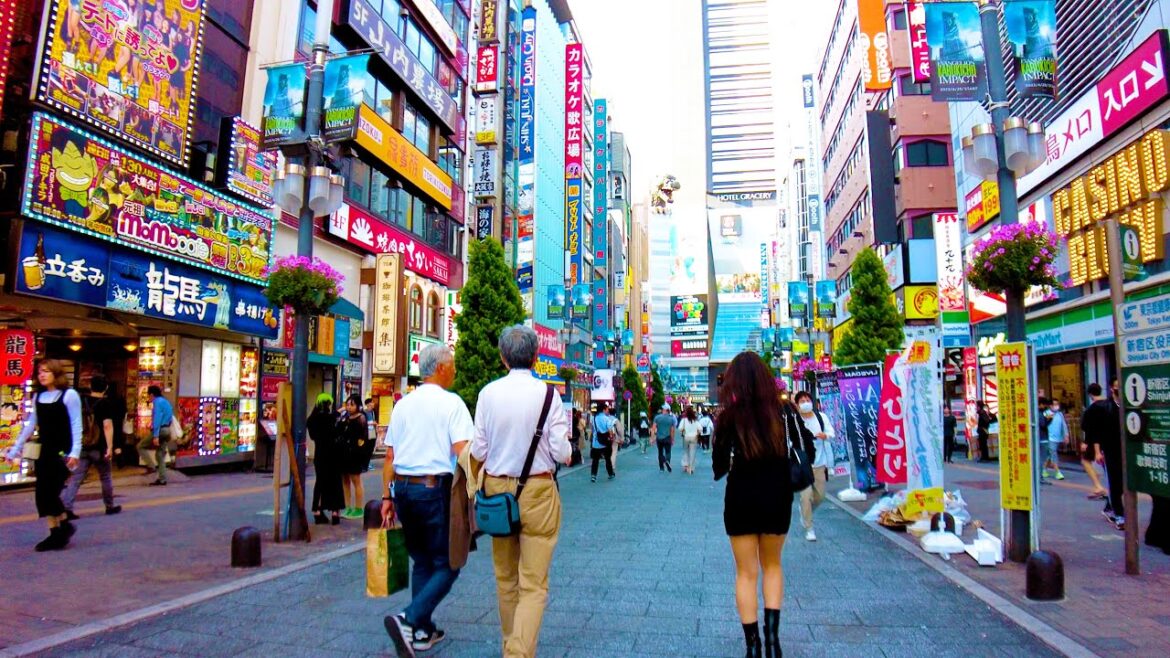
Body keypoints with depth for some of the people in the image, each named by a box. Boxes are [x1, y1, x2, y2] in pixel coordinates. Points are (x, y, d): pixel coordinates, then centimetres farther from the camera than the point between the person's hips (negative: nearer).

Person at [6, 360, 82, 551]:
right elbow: (31, 424, 17)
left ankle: (63, 527, 9)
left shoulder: (69, 395, -8)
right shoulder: (38, 396, 9)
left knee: (49, 492, -8)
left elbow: (76, 425, -11)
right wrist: (16, 448, 16)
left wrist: (75, 452, -18)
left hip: (62, 451, -6)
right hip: (44, 452, 6)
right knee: (43, 494, 5)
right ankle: (57, 532, 15)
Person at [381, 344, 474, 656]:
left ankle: (423, 631, 23)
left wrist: (388, 496, 15)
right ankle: (409, 620, -13)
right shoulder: (451, 403, -8)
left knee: (421, 562, 19)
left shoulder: (402, 404, 10)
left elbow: (389, 456, 11)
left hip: (402, 487, 7)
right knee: (447, 565, 4)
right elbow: (463, 452, -17)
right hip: (435, 489, -7)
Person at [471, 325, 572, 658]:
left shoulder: (488, 393, -5)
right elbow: (561, 452, -10)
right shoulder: (547, 394, -11)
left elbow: (478, 451, -3)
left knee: (505, 579, 19)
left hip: (497, 489, 3)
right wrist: (567, 448, 12)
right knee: (533, 584, 3)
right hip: (538, 492, -3)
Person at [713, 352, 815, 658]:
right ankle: (772, 632, 7)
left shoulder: (730, 415, -9)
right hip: (777, 497, 2)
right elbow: (808, 451, -2)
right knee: (772, 566, 21)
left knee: (746, 573, 10)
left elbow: (718, 467, -7)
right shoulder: (784, 409, -4)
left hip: (741, 499, -2)